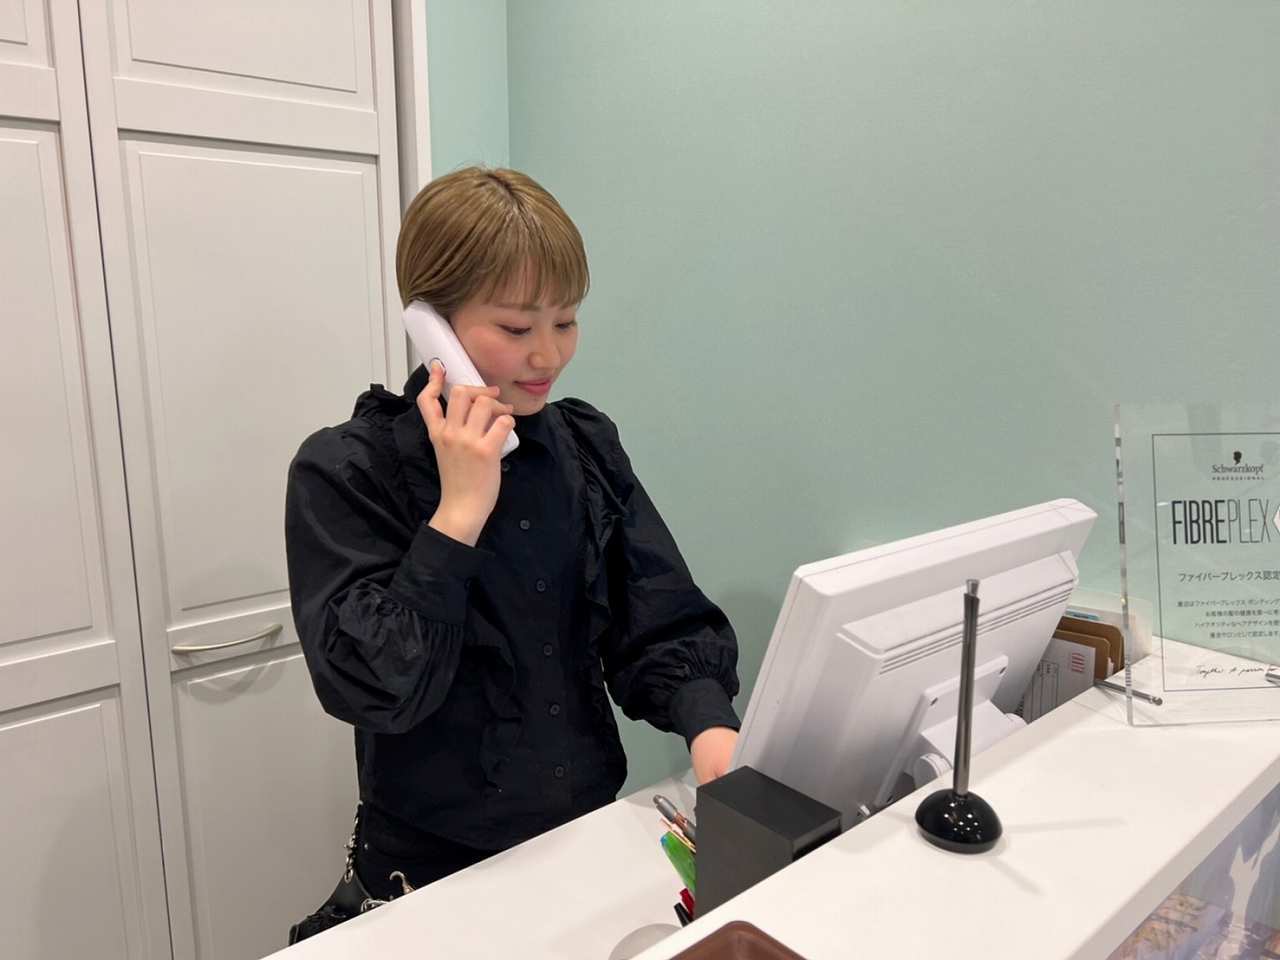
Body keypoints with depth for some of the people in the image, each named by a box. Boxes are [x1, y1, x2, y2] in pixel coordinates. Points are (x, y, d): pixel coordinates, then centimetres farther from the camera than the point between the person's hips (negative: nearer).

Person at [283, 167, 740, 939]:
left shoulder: (588, 446, 0)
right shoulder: (346, 471, -12)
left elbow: (661, 627, -2)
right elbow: (370, 689, -19)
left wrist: (710, 723, -20)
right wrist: (459, 512, -22)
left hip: (592, 833, 2)